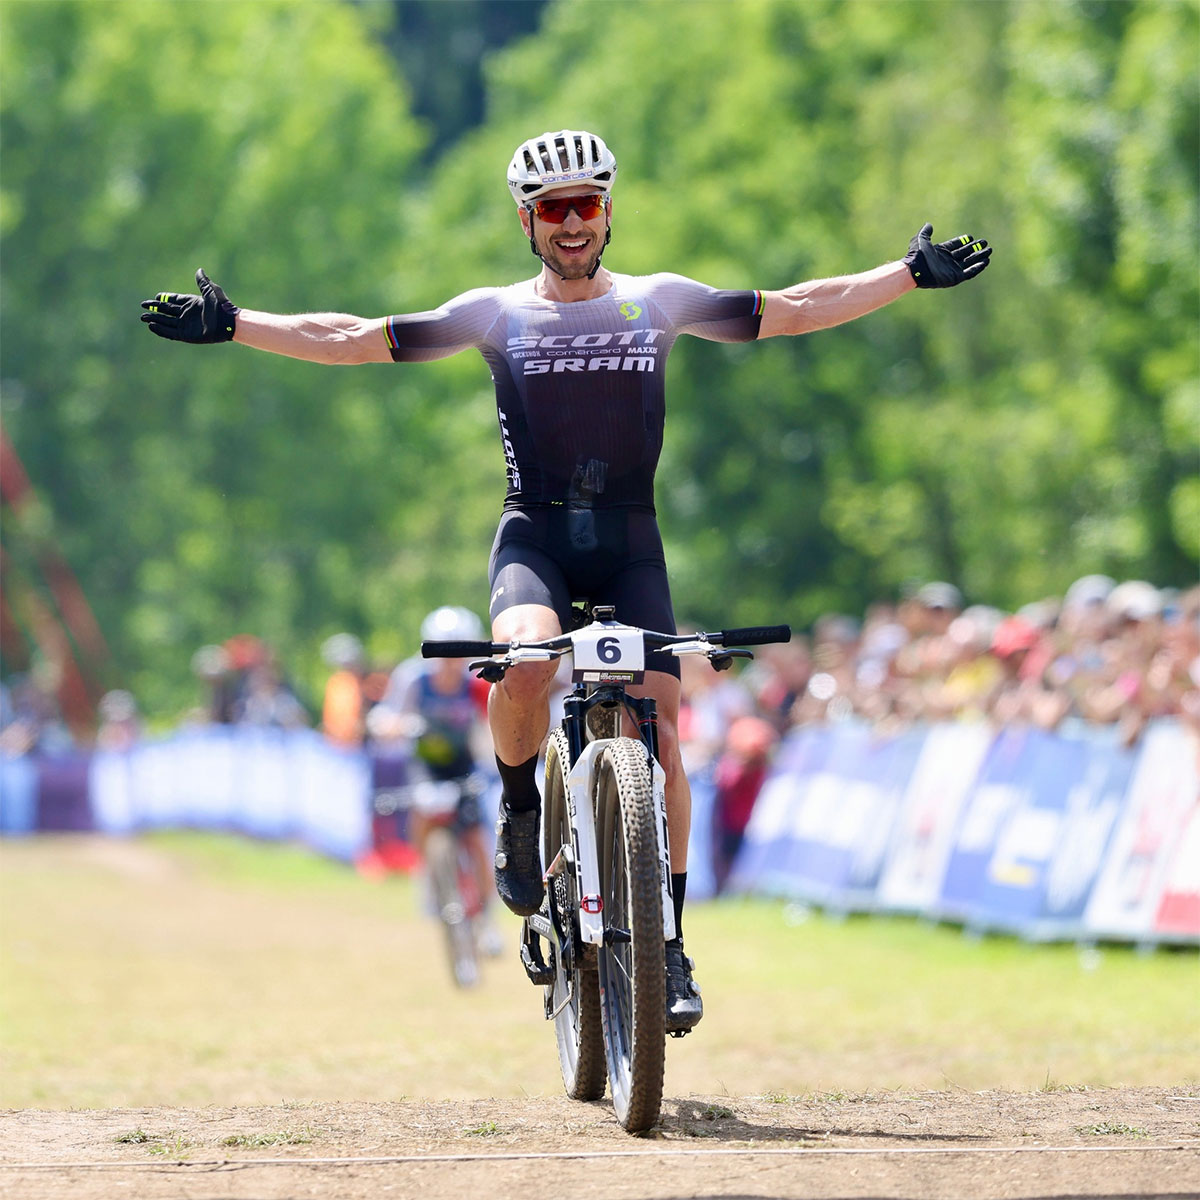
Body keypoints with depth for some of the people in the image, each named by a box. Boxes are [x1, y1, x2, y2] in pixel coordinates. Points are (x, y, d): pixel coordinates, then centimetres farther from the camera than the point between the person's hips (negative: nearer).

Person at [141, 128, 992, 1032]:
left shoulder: (662, 303, 7)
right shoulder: (496, 314, 5)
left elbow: (797, 311, 9)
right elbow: (351, 340, 5)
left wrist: (912, 274, 4)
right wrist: (232, 325, -2)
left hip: (630, 545, 1)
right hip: (535, 539, -1)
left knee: (658, 730, -11)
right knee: (527, 661, -33)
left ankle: (669, 944, -3)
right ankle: (519, 811, -3)